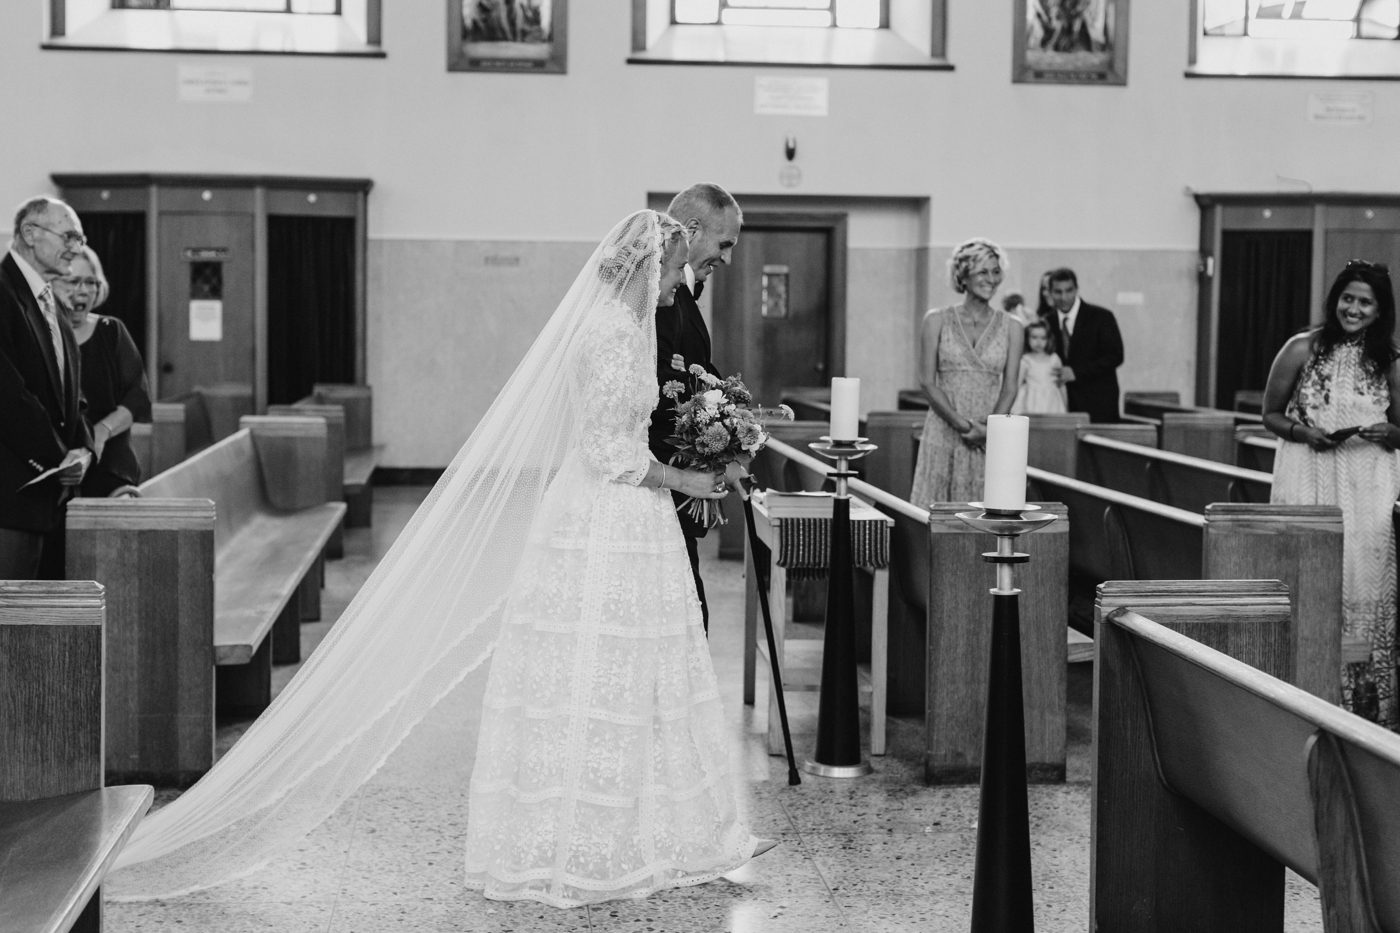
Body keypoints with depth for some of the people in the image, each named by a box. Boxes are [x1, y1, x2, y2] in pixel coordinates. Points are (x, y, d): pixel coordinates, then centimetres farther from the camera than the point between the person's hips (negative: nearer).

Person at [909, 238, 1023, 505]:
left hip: (991, 438, 1)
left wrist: (987, 429, -14)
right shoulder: (937, 321, 4)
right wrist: (964, 425, -12)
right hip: (944, 432, -1)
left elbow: (1010, 387, 2)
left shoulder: (1010, 327, 8)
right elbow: (927, 382, -2)